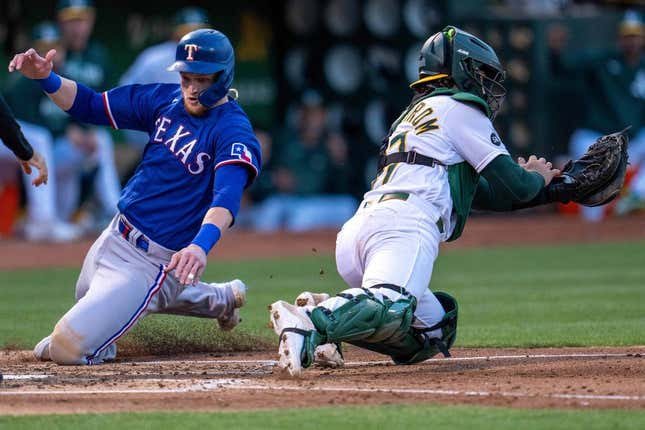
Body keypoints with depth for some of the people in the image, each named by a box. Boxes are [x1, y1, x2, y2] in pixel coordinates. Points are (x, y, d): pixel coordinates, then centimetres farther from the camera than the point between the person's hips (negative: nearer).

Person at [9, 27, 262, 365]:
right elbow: (90, 106, 8)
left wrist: (201, 244, -55)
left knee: (68, 348, -14)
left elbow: (227, 196, -36)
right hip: (114, 236, 8)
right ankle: (220, 298, 37)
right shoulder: (165, 100, 3)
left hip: (156, 260, -8)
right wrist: (46, 78, -11)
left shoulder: (234, 130, -20)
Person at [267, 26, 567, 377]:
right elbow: (513, 186, 7)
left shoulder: (416, 113, 38)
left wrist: (546, 190, 44)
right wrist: (536, 178, 30)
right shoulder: (459, 108, 12)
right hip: (403, 225, -9)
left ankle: (326, 311, -2)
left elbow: (487, 194, 42)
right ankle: (311, 322, -54)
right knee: (393, 308, -32)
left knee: (434, 332, 13)